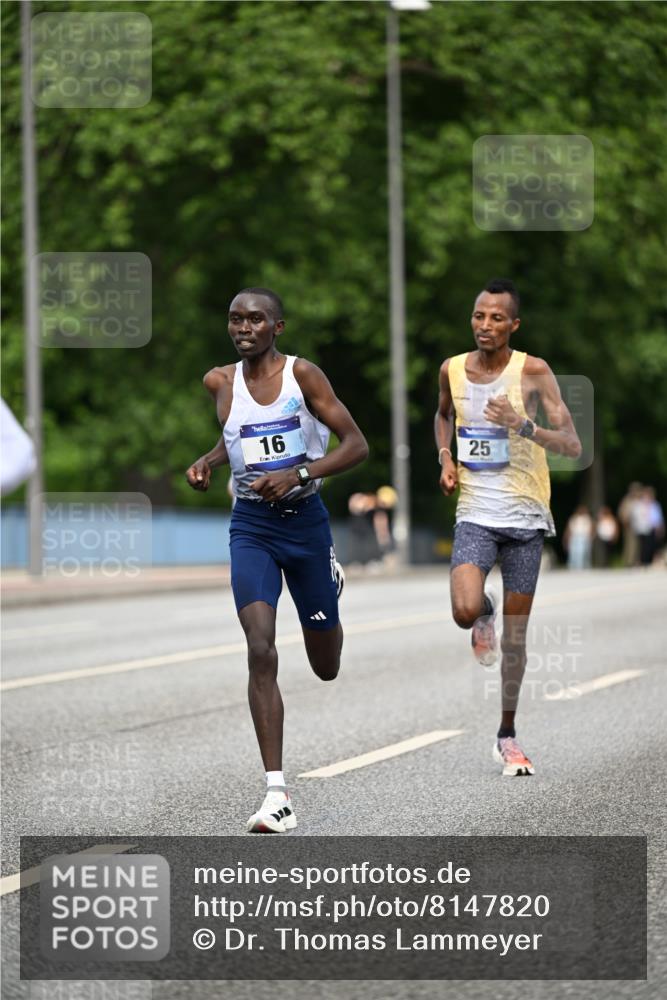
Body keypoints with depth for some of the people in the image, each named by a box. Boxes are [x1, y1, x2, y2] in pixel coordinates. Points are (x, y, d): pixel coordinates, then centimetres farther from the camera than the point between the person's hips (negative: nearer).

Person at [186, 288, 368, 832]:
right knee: (261, 650, -20)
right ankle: (277, 795, -20)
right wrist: (207, 462, 4)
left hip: (305, 519, -1)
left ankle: (330, 578, 51)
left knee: (326, 667, 14)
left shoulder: (302, 374, -9)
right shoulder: (221, 382, 2)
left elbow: (357, 445, -11)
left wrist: (297, 475, -23)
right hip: (252, 525, 1)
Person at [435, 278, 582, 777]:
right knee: (465, 612, -22)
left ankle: (508, 736, 20)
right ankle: (486, 611, 17)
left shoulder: (533, 372, -10)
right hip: (475, 513, 1)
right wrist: (445, 456, 6)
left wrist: (523, 426, -30)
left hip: (525, 515, -1)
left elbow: (572, 445, -15)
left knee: (516, 635, 5)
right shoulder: (452, 370, 1)